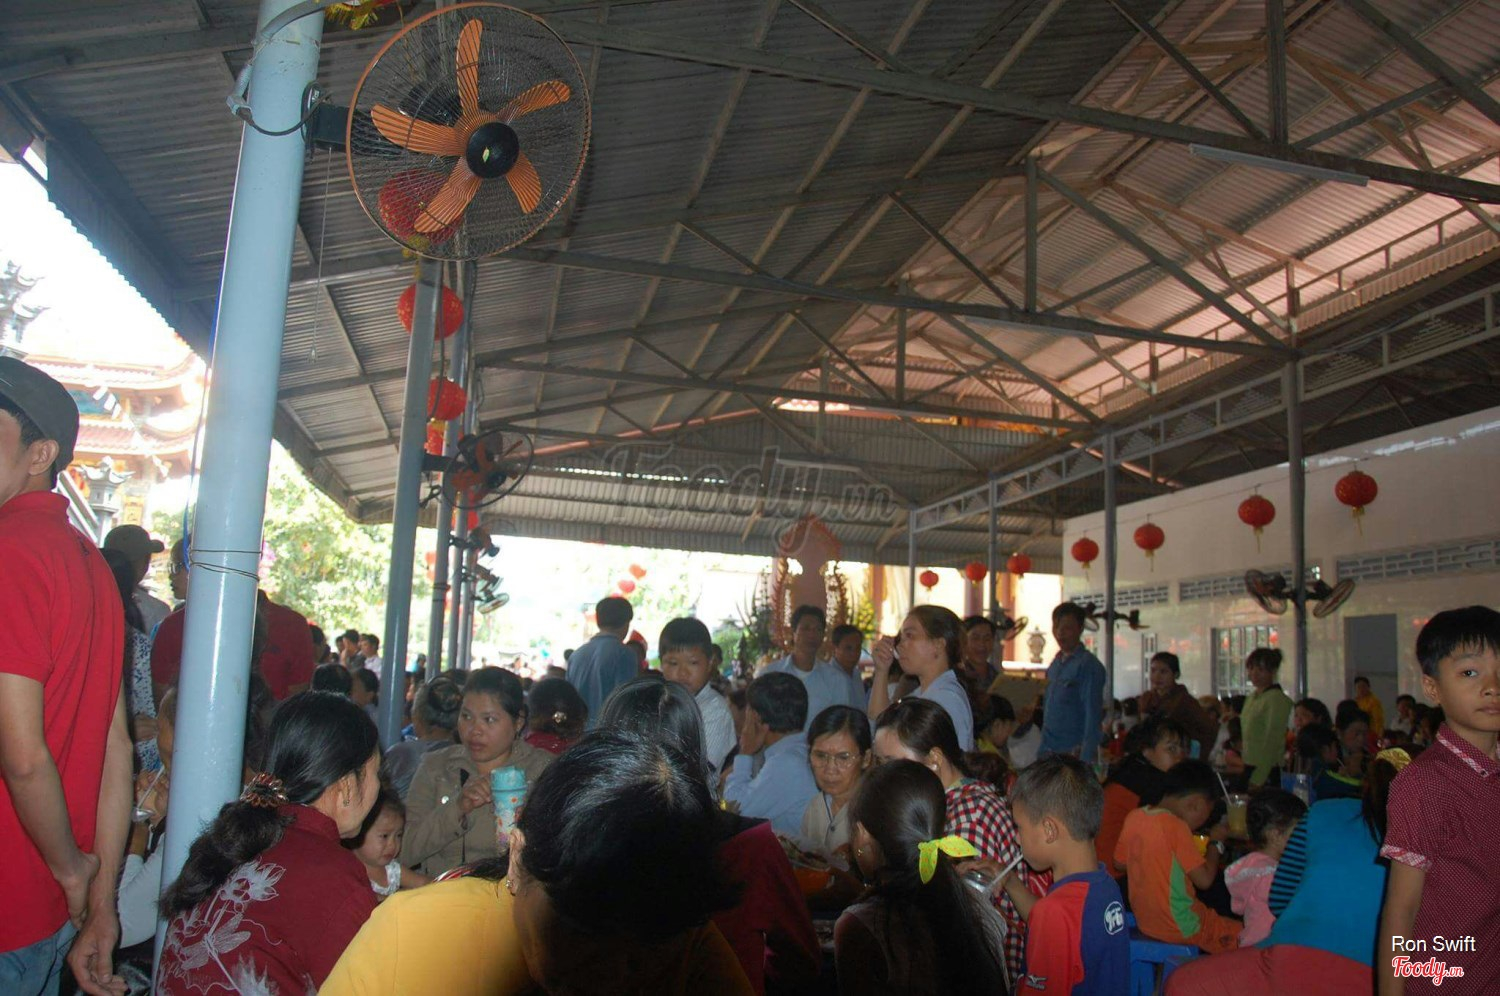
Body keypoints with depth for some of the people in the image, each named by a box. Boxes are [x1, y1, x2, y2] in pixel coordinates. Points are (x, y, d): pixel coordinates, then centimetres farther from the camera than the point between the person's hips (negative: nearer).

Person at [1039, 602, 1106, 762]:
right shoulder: (1055, 663, 12)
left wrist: (1086, 759, -19)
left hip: (1075, 752, -7)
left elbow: (1093, 715, -15)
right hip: (1051, 752, 7)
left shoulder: (1088, 665, -10)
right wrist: (1043, 750, 13)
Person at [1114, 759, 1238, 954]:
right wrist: (1216, 843, -4)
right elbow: (1205, 879, -18)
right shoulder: (1176, 827, -21)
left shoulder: (1134, 817, -2)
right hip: (1182, 928, -7)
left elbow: (1120, 863, 9)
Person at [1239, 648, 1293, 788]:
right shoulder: (1252, 698, 15)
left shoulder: (1277, 699, -11)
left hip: (1265, 772, -8)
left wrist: (1256, 780, -18)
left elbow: (1272, 743, -15)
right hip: (1249, 767, 8)